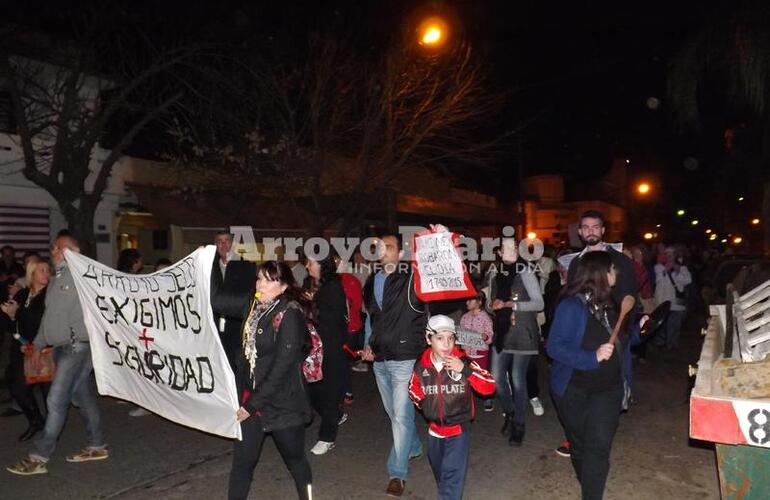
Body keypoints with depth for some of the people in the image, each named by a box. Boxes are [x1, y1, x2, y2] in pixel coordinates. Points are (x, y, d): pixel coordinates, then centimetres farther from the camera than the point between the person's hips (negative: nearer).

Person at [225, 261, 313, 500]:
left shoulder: (290, 314, -18)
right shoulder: (253, 305, 2)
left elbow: (282, 367, -20)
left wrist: (253, 403, -16)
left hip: (283, 402, -5)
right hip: (250, 398, 5)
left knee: (295, 459, 13)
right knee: (242, 460, 7)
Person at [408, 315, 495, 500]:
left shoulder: (464, 362, -17)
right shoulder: (421, 366, -8)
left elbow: (489, 387, -22)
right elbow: (414, 390, 12)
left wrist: (465, 370, -32)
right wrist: (424, 404, -3)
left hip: (458, 430, -4)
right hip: (434, 429, 4)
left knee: (453, 473, -10)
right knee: (439, 470, 22)